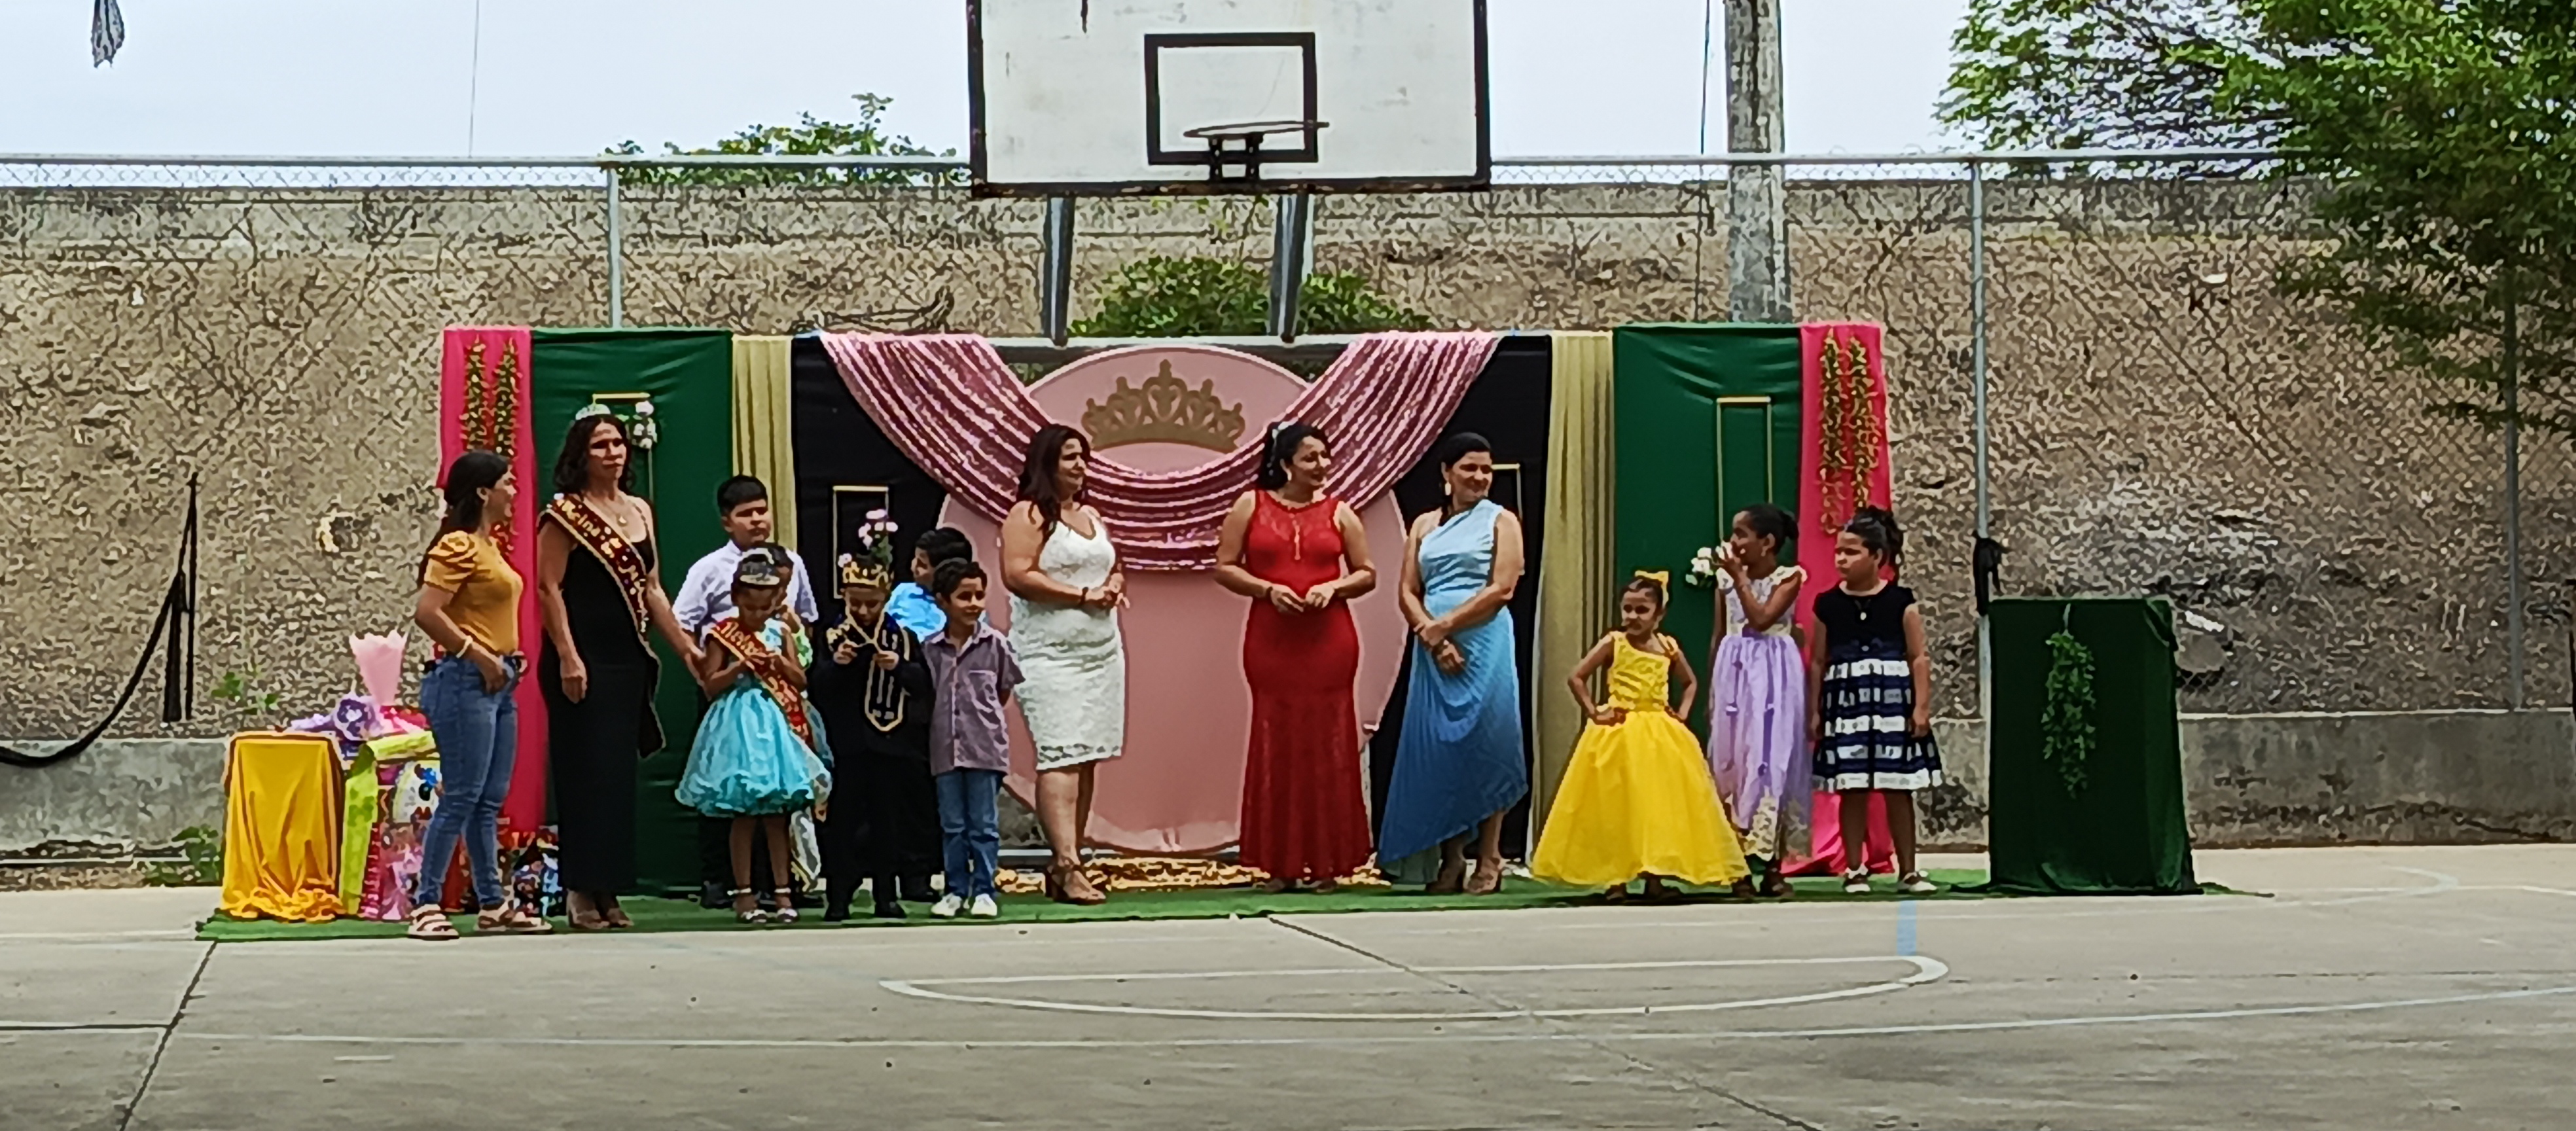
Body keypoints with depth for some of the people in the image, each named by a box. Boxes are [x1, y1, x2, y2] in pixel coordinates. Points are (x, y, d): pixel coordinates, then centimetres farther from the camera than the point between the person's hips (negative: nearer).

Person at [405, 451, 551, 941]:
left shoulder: (489, 546, 17)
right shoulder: (457, 546, -12)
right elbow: (428, 613, -21)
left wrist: (507, 660, 11)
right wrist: (479, 656, -18)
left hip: (497, 684, 10)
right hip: (467, 682, -10)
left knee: (490, 800, 11)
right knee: (462, 798, -10)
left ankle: (493, 904, 15)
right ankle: (425, 905, -7)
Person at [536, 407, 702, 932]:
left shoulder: (640, 512, 14)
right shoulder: (565, 515, -6)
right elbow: (549, 588, -11)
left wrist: (686, 646, 14)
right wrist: (567, 657, -19)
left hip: (628, 659, 7)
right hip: (584, 661, -7)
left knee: (620, 775, 7)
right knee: (587, 774, -6)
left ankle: (608, 890, 11)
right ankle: (581, 891, -1)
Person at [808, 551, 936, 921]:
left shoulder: (902, 637, 6)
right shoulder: (833, 637, 1)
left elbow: (923, 684, 2)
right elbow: (815, 689, -3)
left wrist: (899, 667, -15)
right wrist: (835, 664, -19)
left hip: (893, 743, 2)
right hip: (847, 746, -1)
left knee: (890, 818, 6)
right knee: (844, 819, 0)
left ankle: (886, 894, 14)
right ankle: (839, 897, 4)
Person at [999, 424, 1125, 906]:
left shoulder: (1092, 518, 20)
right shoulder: (1029, 515, -4)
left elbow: (1114, 570, 29)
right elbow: (1017, 576, -15)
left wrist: (1115, 588, 4)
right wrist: (1082, 595, -15)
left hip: (1101, 651, 8)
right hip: (1050, 654, -8)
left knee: (1087, 758, 4)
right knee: (1061, 757, -15)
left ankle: (1067, 861, 9)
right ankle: (1067, 867, -21)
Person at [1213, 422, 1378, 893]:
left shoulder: (1338, 513, 8)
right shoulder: (1252, 506, 6)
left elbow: (1367, 574, 11)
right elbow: (1224, 568, 4)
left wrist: (1333, 588, -8)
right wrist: (1268, 589, -11)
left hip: (1329, 640, 0)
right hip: (1271, 639, 0)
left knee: (1328, 746, 0)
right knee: (1276, 746, 0)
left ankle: (1327, 862, 6)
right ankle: (1280, 864, 6)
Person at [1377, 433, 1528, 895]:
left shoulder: (1501, 521, 5)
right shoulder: (1425, 525, 14)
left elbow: (1502, 588, -6)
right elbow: (1409, 592, 8)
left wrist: (1443, 625, -10)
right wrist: (1435, 641, -9)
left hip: (1486, 645, -4)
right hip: (1434, 650, 4)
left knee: (1484, 745, -5)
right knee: (1435, 748, 0)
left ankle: (1489, 861, -1)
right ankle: (1450, 860, 5)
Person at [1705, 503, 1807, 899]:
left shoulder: (1788, 577, -3)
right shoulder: (1727, 582, 10)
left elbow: (1761, 618, -17)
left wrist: (1740, 576, -12)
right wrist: (1711, 693, 15)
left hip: (1772, 675, -4)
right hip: (1733, 674, 5)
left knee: (1769, 760, -7)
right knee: (1730, 760, 1)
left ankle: (1773, 865, -4)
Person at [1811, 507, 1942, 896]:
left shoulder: (1901, 602, 0)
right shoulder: (1828, 604, 4)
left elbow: (1918, 658, 0)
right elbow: (1818, 663, 7)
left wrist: (1921, 707, -6)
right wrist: (1813, 712, 4)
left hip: (1892, 701, -1)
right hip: (1846, 703, 1)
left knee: (1898, 789, 3)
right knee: (1851, 789, 2)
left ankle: (1908, 871, 10)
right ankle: (1855, 870, 10)